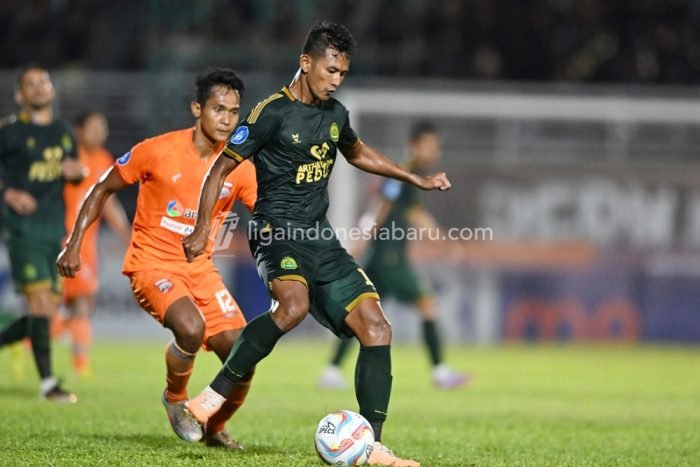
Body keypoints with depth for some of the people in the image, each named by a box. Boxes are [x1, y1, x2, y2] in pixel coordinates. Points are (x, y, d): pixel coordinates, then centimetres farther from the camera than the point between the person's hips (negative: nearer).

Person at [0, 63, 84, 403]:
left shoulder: (63, 132, 15)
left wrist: (76, 172, 3)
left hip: (56, 229, 6)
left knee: (48, 308, 5)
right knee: (41, 302, -14)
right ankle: (47, 383, -11)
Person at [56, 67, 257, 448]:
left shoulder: (239, 168, -4)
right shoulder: (158, 151, -13)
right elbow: (103, 189, -1)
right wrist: (74, 245, -6)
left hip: (200, 268, 4)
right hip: (151, 263, -4)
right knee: (191, 328, -34)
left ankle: (215, 429, 25)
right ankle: (175, 399, -2)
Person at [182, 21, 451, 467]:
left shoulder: (335, 113, 12)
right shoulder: (272, 113, -9)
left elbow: (358, 152, 34)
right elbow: (222, 167, -6)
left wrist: (416, 179, 34)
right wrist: (202, 228, -15)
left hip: (321, 237, 7)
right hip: (278, 230, -7)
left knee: (377, 330, -4)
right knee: (293, 305, -38)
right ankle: (214, 395, -24)